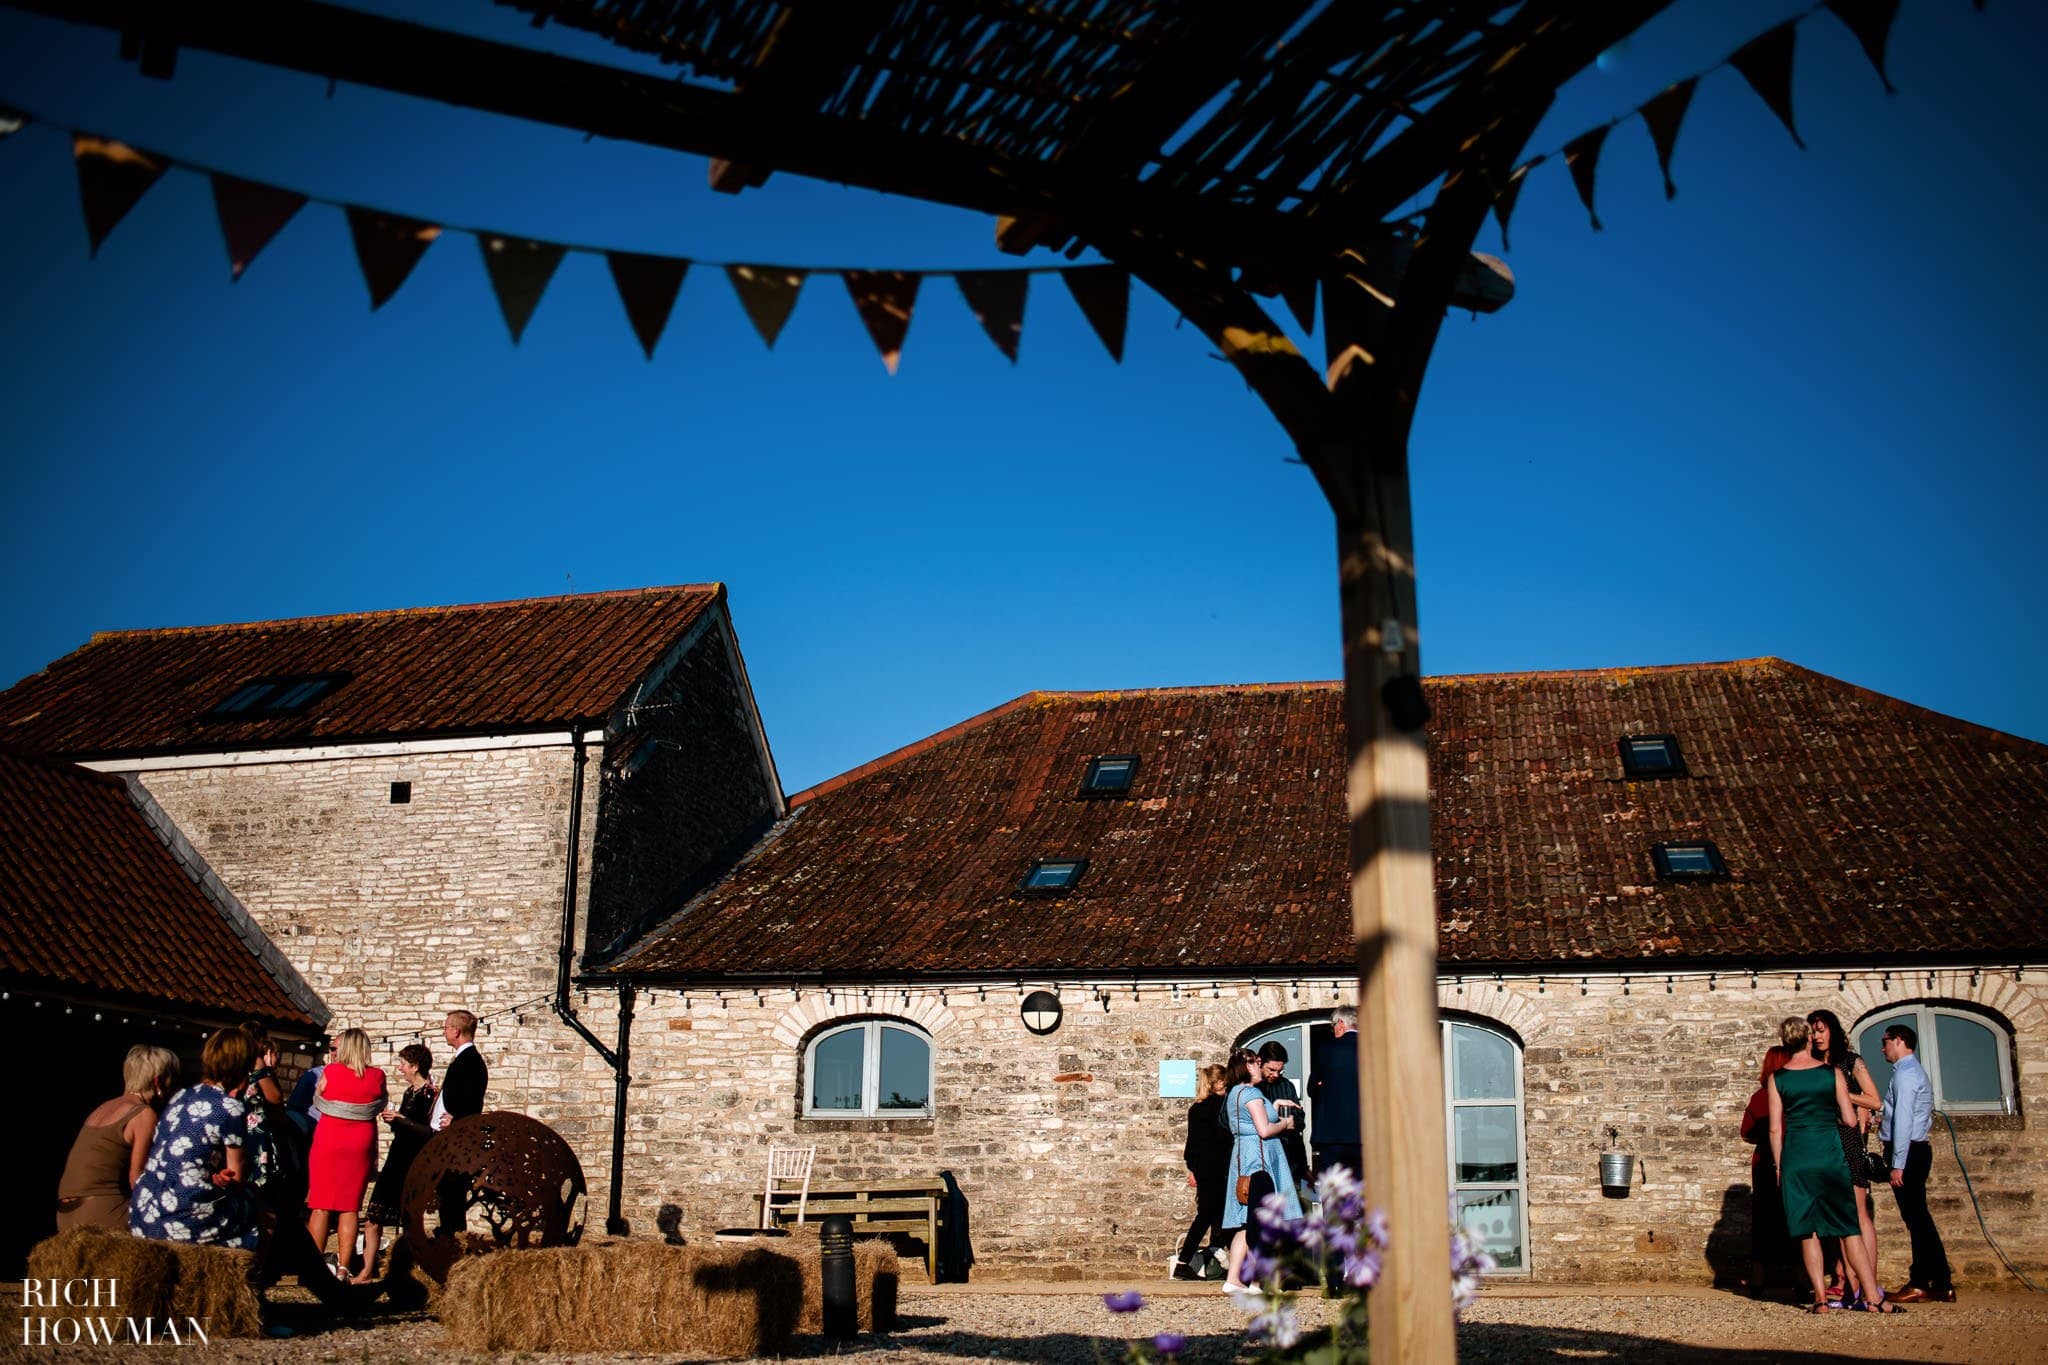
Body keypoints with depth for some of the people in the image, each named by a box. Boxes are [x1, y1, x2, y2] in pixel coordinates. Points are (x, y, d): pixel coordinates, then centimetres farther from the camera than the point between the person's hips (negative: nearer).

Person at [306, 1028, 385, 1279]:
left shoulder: (330, 1072, -7)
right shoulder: (377, 1077, -3)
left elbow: (317, 1102, 8)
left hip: (328, 1142, -1)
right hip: (361, 1145, 1)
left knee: (320, 1206, 4)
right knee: (350, 1208, 5)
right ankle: (343, 1268, 3)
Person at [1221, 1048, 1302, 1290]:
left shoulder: (1233, 1094, 19)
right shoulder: (1251, 1093, -10)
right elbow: (1264, 1130, -18)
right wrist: (1285, 1124, -1)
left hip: (1242, 1159, 10)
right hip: (1258, 1159, -10)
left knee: (1247, 1224, 8)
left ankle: (1233, 1278, 4)